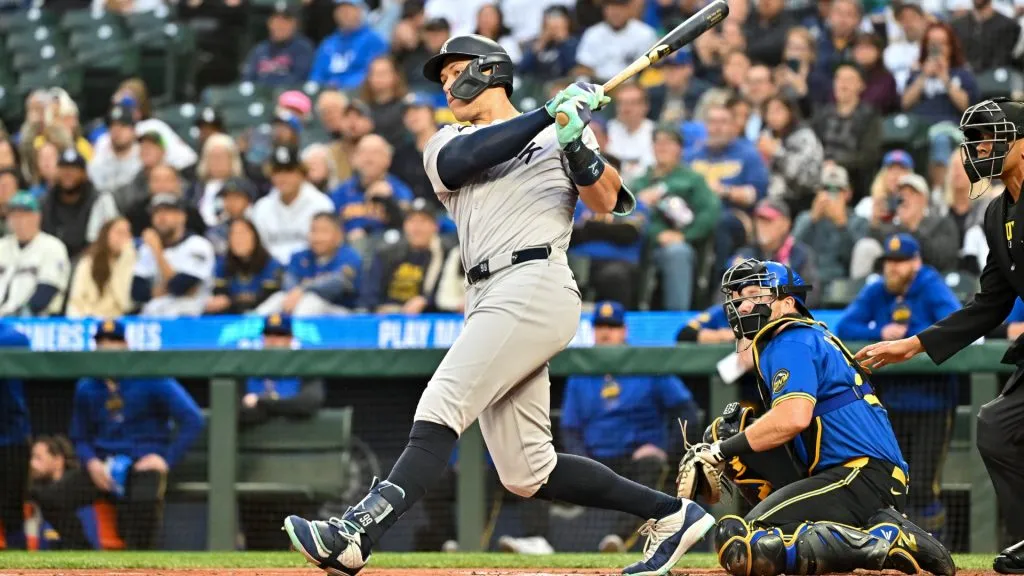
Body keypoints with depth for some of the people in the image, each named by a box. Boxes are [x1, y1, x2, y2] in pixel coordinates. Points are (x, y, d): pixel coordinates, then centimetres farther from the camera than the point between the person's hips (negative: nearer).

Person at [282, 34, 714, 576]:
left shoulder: (557, 132, 12)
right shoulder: (445, 144, 24)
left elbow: (606, 200, -2)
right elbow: (462, 160, -1)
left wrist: (577, 145, -22)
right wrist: (549, 113, -7)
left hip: (535, 284, -7)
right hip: (489, 302, 7)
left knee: (441, 406, -23)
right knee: (527, 473, 2)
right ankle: (671, 514, 13)